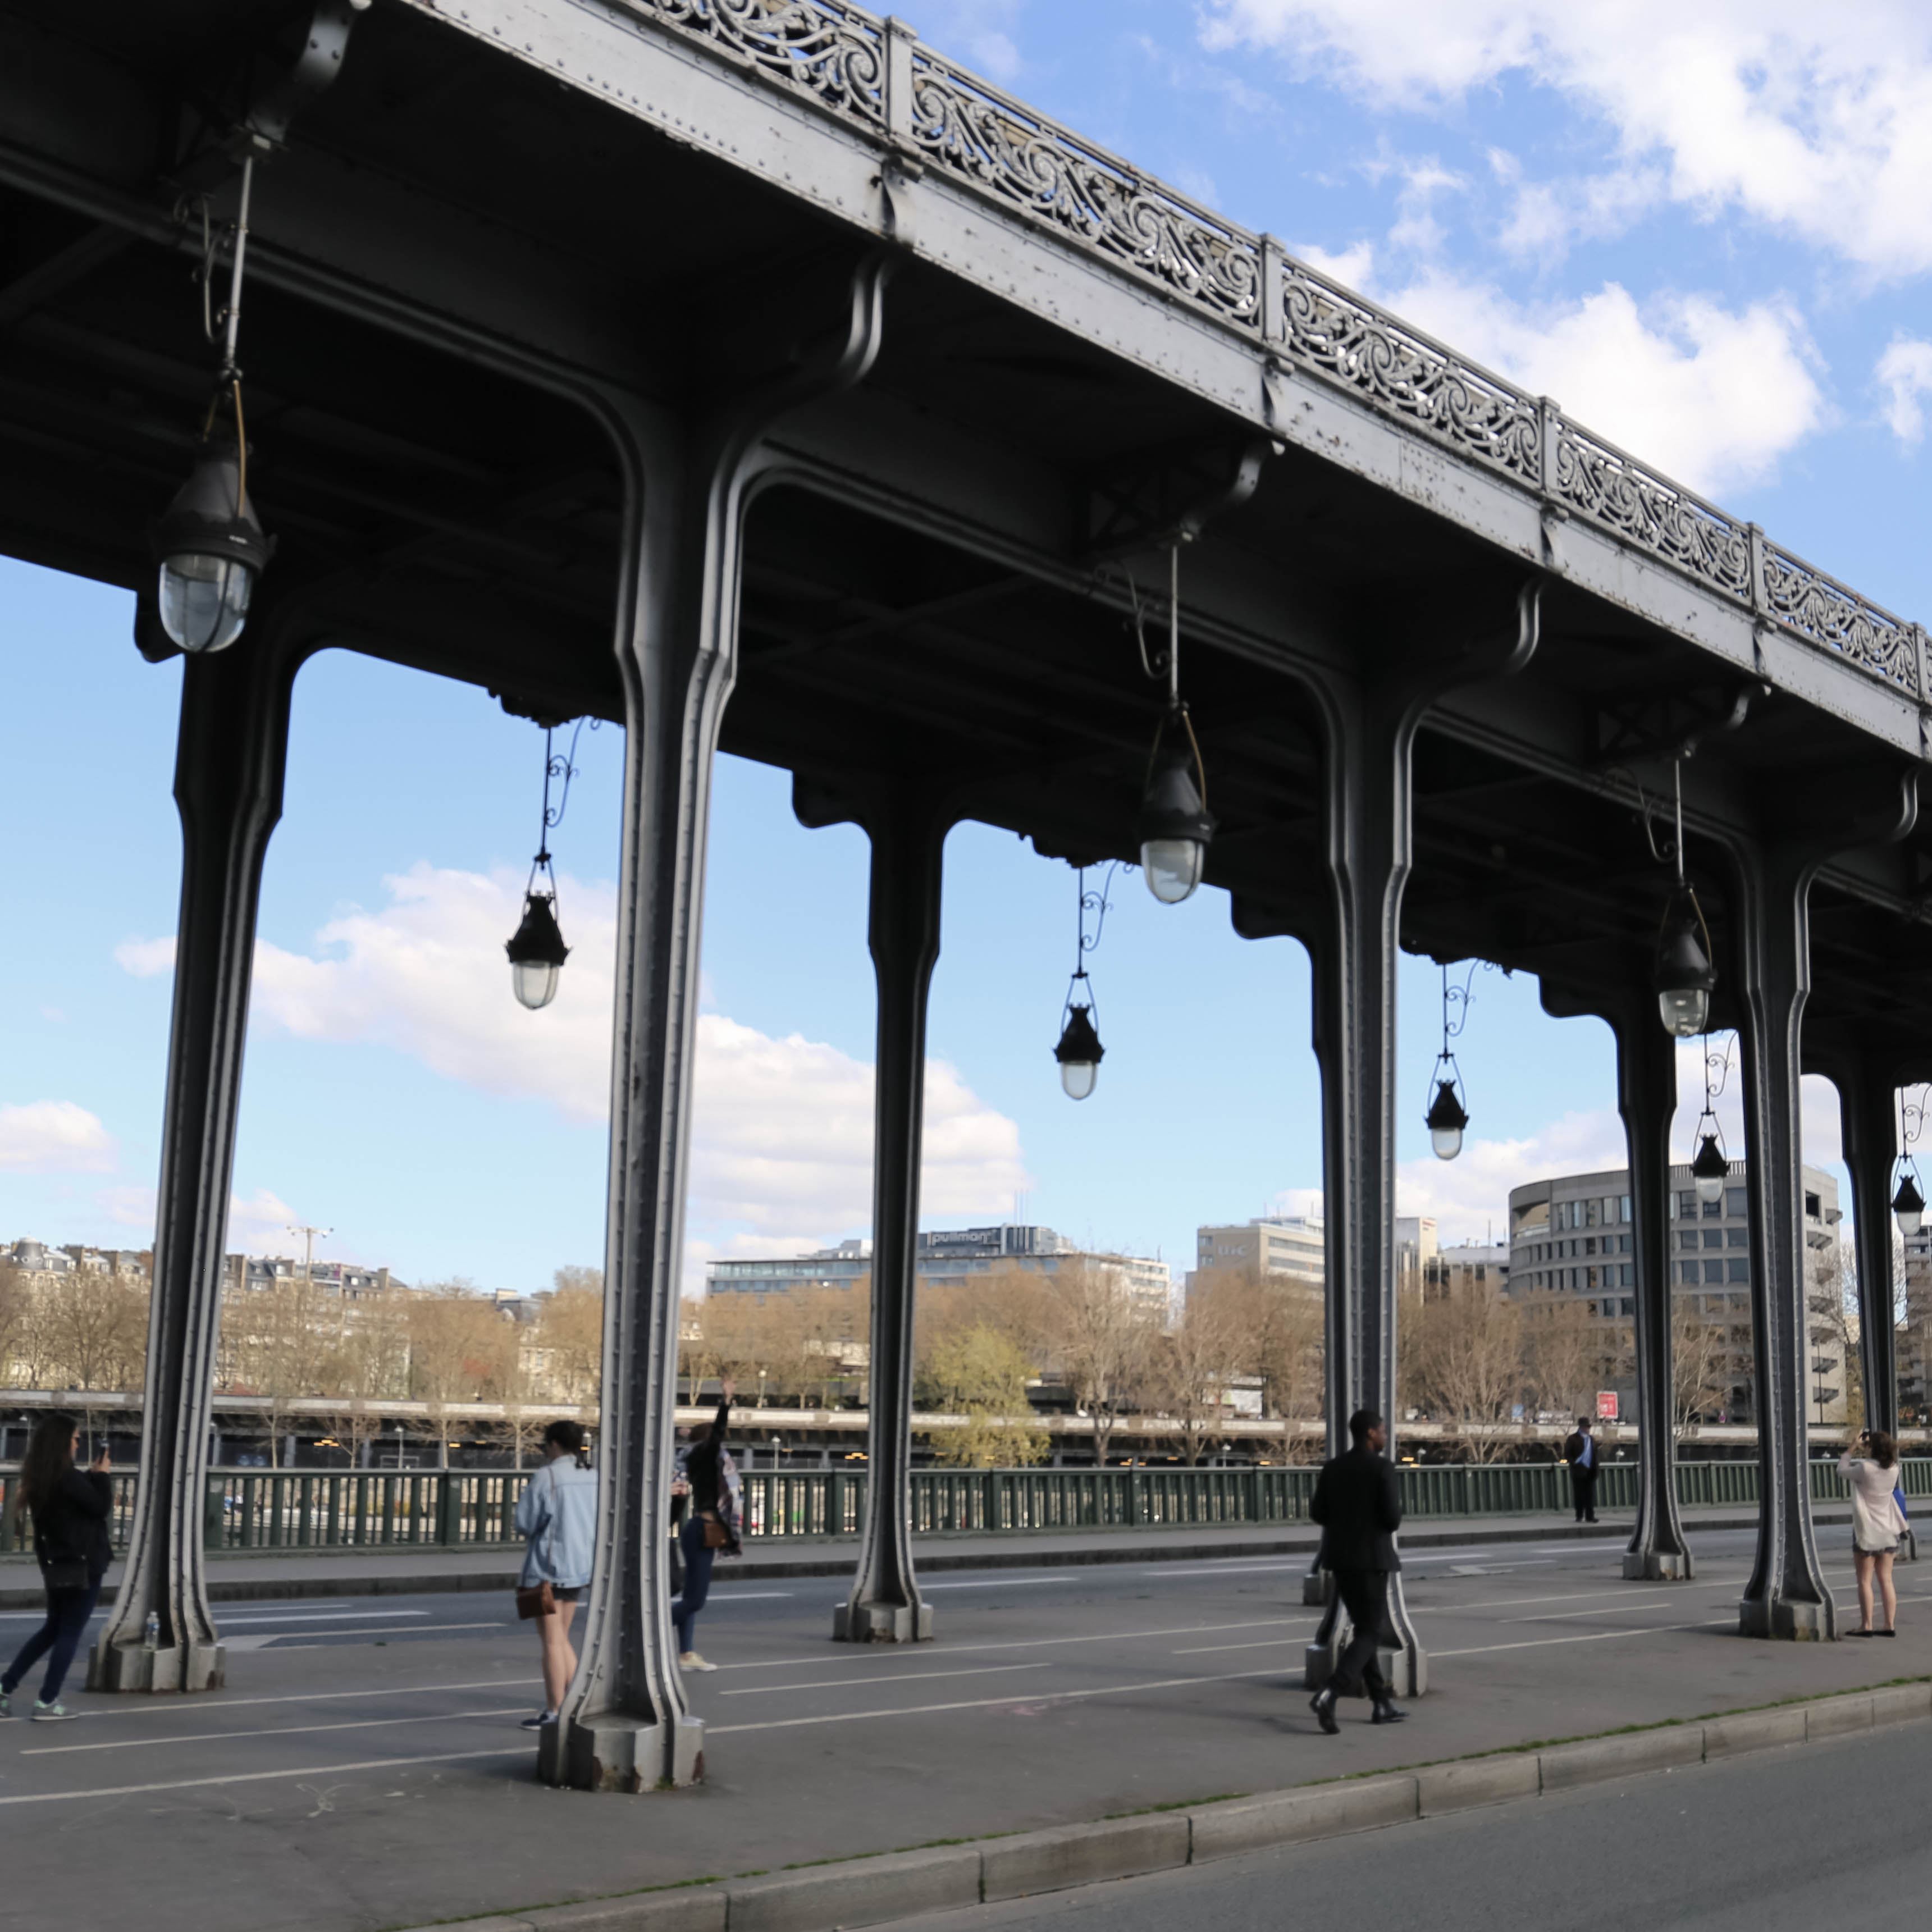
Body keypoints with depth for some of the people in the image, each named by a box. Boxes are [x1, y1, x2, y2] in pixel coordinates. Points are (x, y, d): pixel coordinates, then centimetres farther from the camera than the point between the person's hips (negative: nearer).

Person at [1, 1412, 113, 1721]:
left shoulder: (38, 1479, 6)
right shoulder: (67, 1477, -20)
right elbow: (102, 1507, -14)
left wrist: (91, 1475, 7)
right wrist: (101, 1475, -2)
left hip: (57, 1565, 8)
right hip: (82, 1565, -8)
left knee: (53, 1629, 20)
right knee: (70, 1632, 2)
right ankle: (47, 1703, 4)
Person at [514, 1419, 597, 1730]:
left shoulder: (547, 1477, -15)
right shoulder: (593, 1477, 4)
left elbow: (525, 1524, -13)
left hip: (548, 1567, -7)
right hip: (580, 1567, 7)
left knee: (552, 1642, 1)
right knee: (562, 1639, 18)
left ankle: (553, 1712, 6)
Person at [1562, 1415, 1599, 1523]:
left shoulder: (1592, 1439, 14)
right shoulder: (1573, 1439, -1)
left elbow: (1595, 1456, 16)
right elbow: (1567, 1455, -2)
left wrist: (1595, 1469, 7)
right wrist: (1575, 1463, -14)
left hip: (1590, 1472, 4)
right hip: (1578, 1471, -4)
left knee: (1590, 1495, 0)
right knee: (1579, 1495, 1)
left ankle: (1590, 1516, 2)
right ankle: (1580, 1517, 8)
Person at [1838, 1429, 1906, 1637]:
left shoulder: (1865, 1468, -20)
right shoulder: (1893, 1469, -2)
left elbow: (1842, 1470, -2)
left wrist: (1853, 1447, 1)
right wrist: (1863, 1449, 8)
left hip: (1867, 1533, -5)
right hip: (1888, 1532, 5)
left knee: (1865, 1581, 1)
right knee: (1886, 1581, 9)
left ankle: (1866, 1626, 0)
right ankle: (1890, 1625, 7)